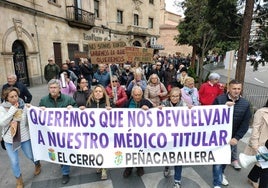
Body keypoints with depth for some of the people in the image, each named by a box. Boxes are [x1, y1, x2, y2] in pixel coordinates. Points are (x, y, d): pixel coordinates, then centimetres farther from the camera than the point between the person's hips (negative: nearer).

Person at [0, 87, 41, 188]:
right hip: (9, 139, 0)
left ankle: (37, 164, 53)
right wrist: (13, 109, -25)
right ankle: (19, 180, 37)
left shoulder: (23, 105, -10)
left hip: (24, 137, 0)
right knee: (14, 162, 11)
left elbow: (29, 121, -9)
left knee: (31, 156, 19)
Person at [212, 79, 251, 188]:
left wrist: (237, 138, -10)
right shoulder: (219, 99, -12)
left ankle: (221, 174, 46)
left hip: (232, 137, 4)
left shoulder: (245, 104, -2)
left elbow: (245, 124, -2)